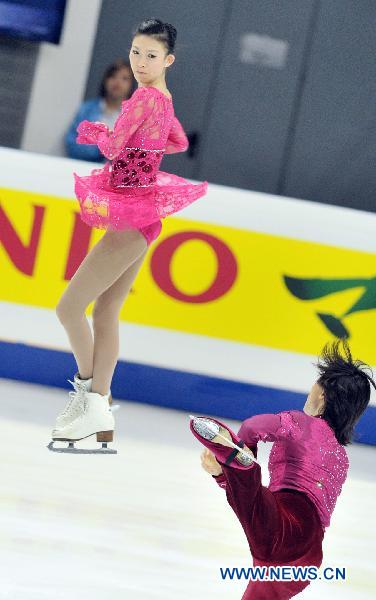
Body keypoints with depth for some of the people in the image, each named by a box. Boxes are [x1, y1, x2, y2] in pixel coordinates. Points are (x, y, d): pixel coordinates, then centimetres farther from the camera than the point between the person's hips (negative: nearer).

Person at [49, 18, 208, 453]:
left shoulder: (144, 96, -16)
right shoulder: (165, 99, 12)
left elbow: (112, 146, -21)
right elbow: (180, 143, 30)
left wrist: (94, 132, -1)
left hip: (130, 215, -10)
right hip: (142, 216, 10)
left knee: (69, 307, -6)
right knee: (105, 315, 10)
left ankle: (88, 391, 5)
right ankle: (100, 416, 12)